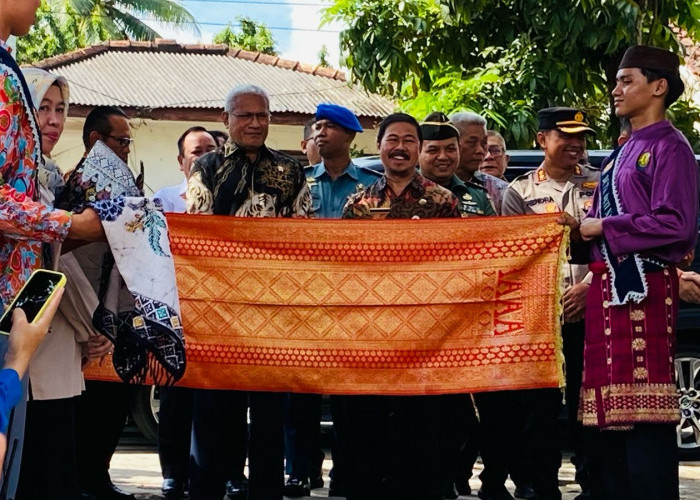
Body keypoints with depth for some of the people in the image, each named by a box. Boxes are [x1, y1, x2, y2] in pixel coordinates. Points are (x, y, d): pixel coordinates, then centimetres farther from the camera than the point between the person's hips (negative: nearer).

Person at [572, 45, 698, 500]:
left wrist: (603, 228, -10)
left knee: (644, 410, -10)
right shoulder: (624, 151, 21)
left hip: (644, 287, -9)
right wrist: (584, 228, 6)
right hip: (608, 285, 9)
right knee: (608, 408, 8)